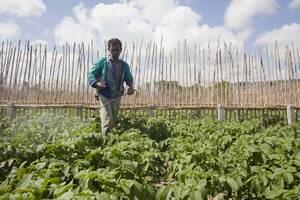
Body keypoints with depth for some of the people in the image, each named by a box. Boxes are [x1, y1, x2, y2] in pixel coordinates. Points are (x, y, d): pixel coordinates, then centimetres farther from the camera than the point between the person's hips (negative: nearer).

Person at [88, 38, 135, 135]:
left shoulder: (124, 65, 5)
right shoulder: (102, 62, -4)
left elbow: (129, 79, 14)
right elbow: (91, 74, -3)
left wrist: (131, 86, -9)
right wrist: (96, 83, -25)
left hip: (117, 96, 4)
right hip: (104, 95, -4)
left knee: (114, 120, 15)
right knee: (107, 120, -14)